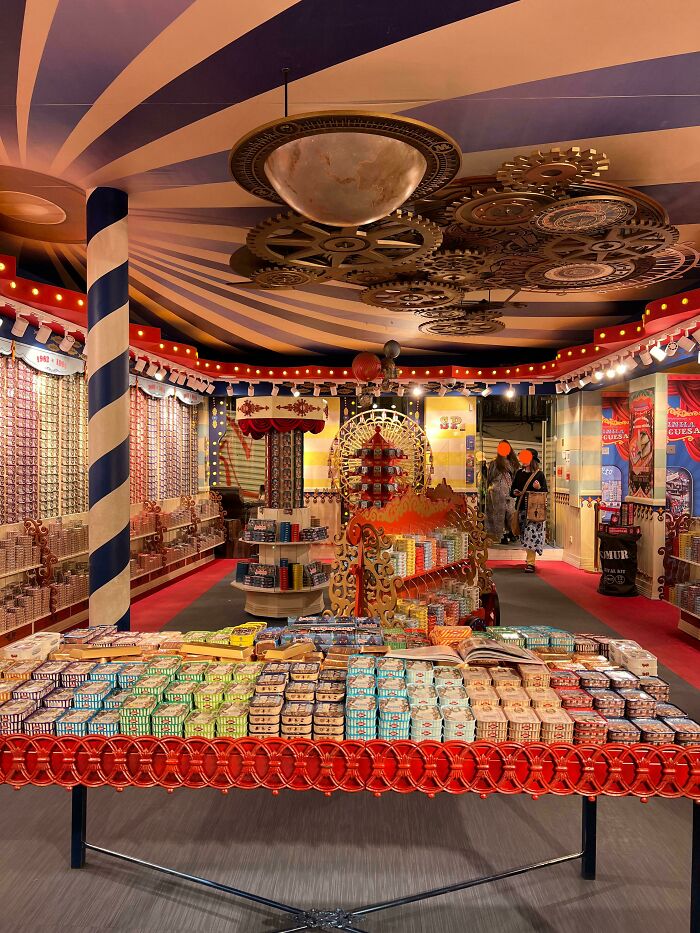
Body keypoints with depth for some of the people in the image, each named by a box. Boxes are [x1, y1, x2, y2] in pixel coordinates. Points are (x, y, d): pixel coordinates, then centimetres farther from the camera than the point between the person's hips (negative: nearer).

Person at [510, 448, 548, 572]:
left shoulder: (539, 474, -1)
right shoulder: (519, 473, 12)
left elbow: (545, 492, -1)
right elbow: (512, 490, 16)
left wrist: (539, 488, -21)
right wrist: (515, 492, -6)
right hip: (521, 508, 5)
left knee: (532, 534, -13)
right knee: (524, 535, 9)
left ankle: (530, 563, -13)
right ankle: (529, 559, 22)